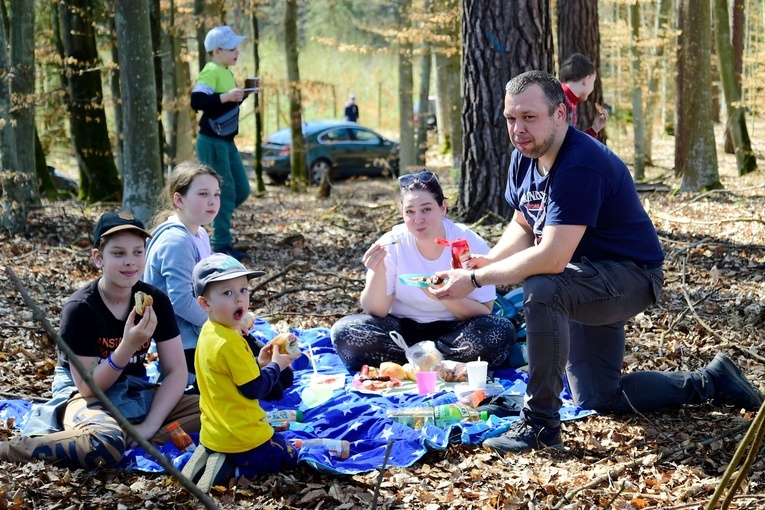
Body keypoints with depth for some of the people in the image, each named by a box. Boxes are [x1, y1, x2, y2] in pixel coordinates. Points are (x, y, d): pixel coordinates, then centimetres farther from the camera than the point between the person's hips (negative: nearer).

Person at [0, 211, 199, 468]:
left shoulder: (156, 301, -6)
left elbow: (176, 372, -6)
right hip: (84, 395, -5)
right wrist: (128, 346, -34)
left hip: (134, 391, 5)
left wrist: (150, 424, -19)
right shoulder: (80, 308, -18)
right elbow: (88, 387, -19)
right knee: (106, 444, -40)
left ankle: (130, 437, -21)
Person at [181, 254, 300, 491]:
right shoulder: (230, 343, -26)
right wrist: (275, 365, -4)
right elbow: (254, 389, -19)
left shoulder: (208, 333, 3)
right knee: (288, 458, 13)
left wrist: (259, 363, 5)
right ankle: (231, 468, -5)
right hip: (241, 437, -8)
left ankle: (208, 458, 8)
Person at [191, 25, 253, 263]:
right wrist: (225, 97, -32)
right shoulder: (211, 71, -14)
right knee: (225, 192, -6)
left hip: (227, 142, 9)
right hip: (212, 142, -9)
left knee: (242, 190, 11)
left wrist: (243, 94, 10)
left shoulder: (225, 72, 14)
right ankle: (222, 246, 0)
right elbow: (197, 101, -27)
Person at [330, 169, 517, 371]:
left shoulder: (471, 244, -11)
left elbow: (484, 312, -13)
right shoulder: (391, 244, -8)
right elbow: (375, 311, -10)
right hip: (402, 329, 1)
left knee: (502, 331, -30)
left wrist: (444, 296, -30)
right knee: (343, 331, -24)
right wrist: (378, 274, -28)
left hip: (453, 330, -1)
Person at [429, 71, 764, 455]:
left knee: (540, 290, -38)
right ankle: (709, 382, 30)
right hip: (588, 284, 10)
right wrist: (487, 261, -12)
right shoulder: (524, 158, -2)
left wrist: (474, 279, -32)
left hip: (631, 276, -10)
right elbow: (522, 227, 9)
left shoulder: (581, 167, -31)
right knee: (598, 401, 15)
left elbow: (551, 259, -37)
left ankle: (540, 423, -26)